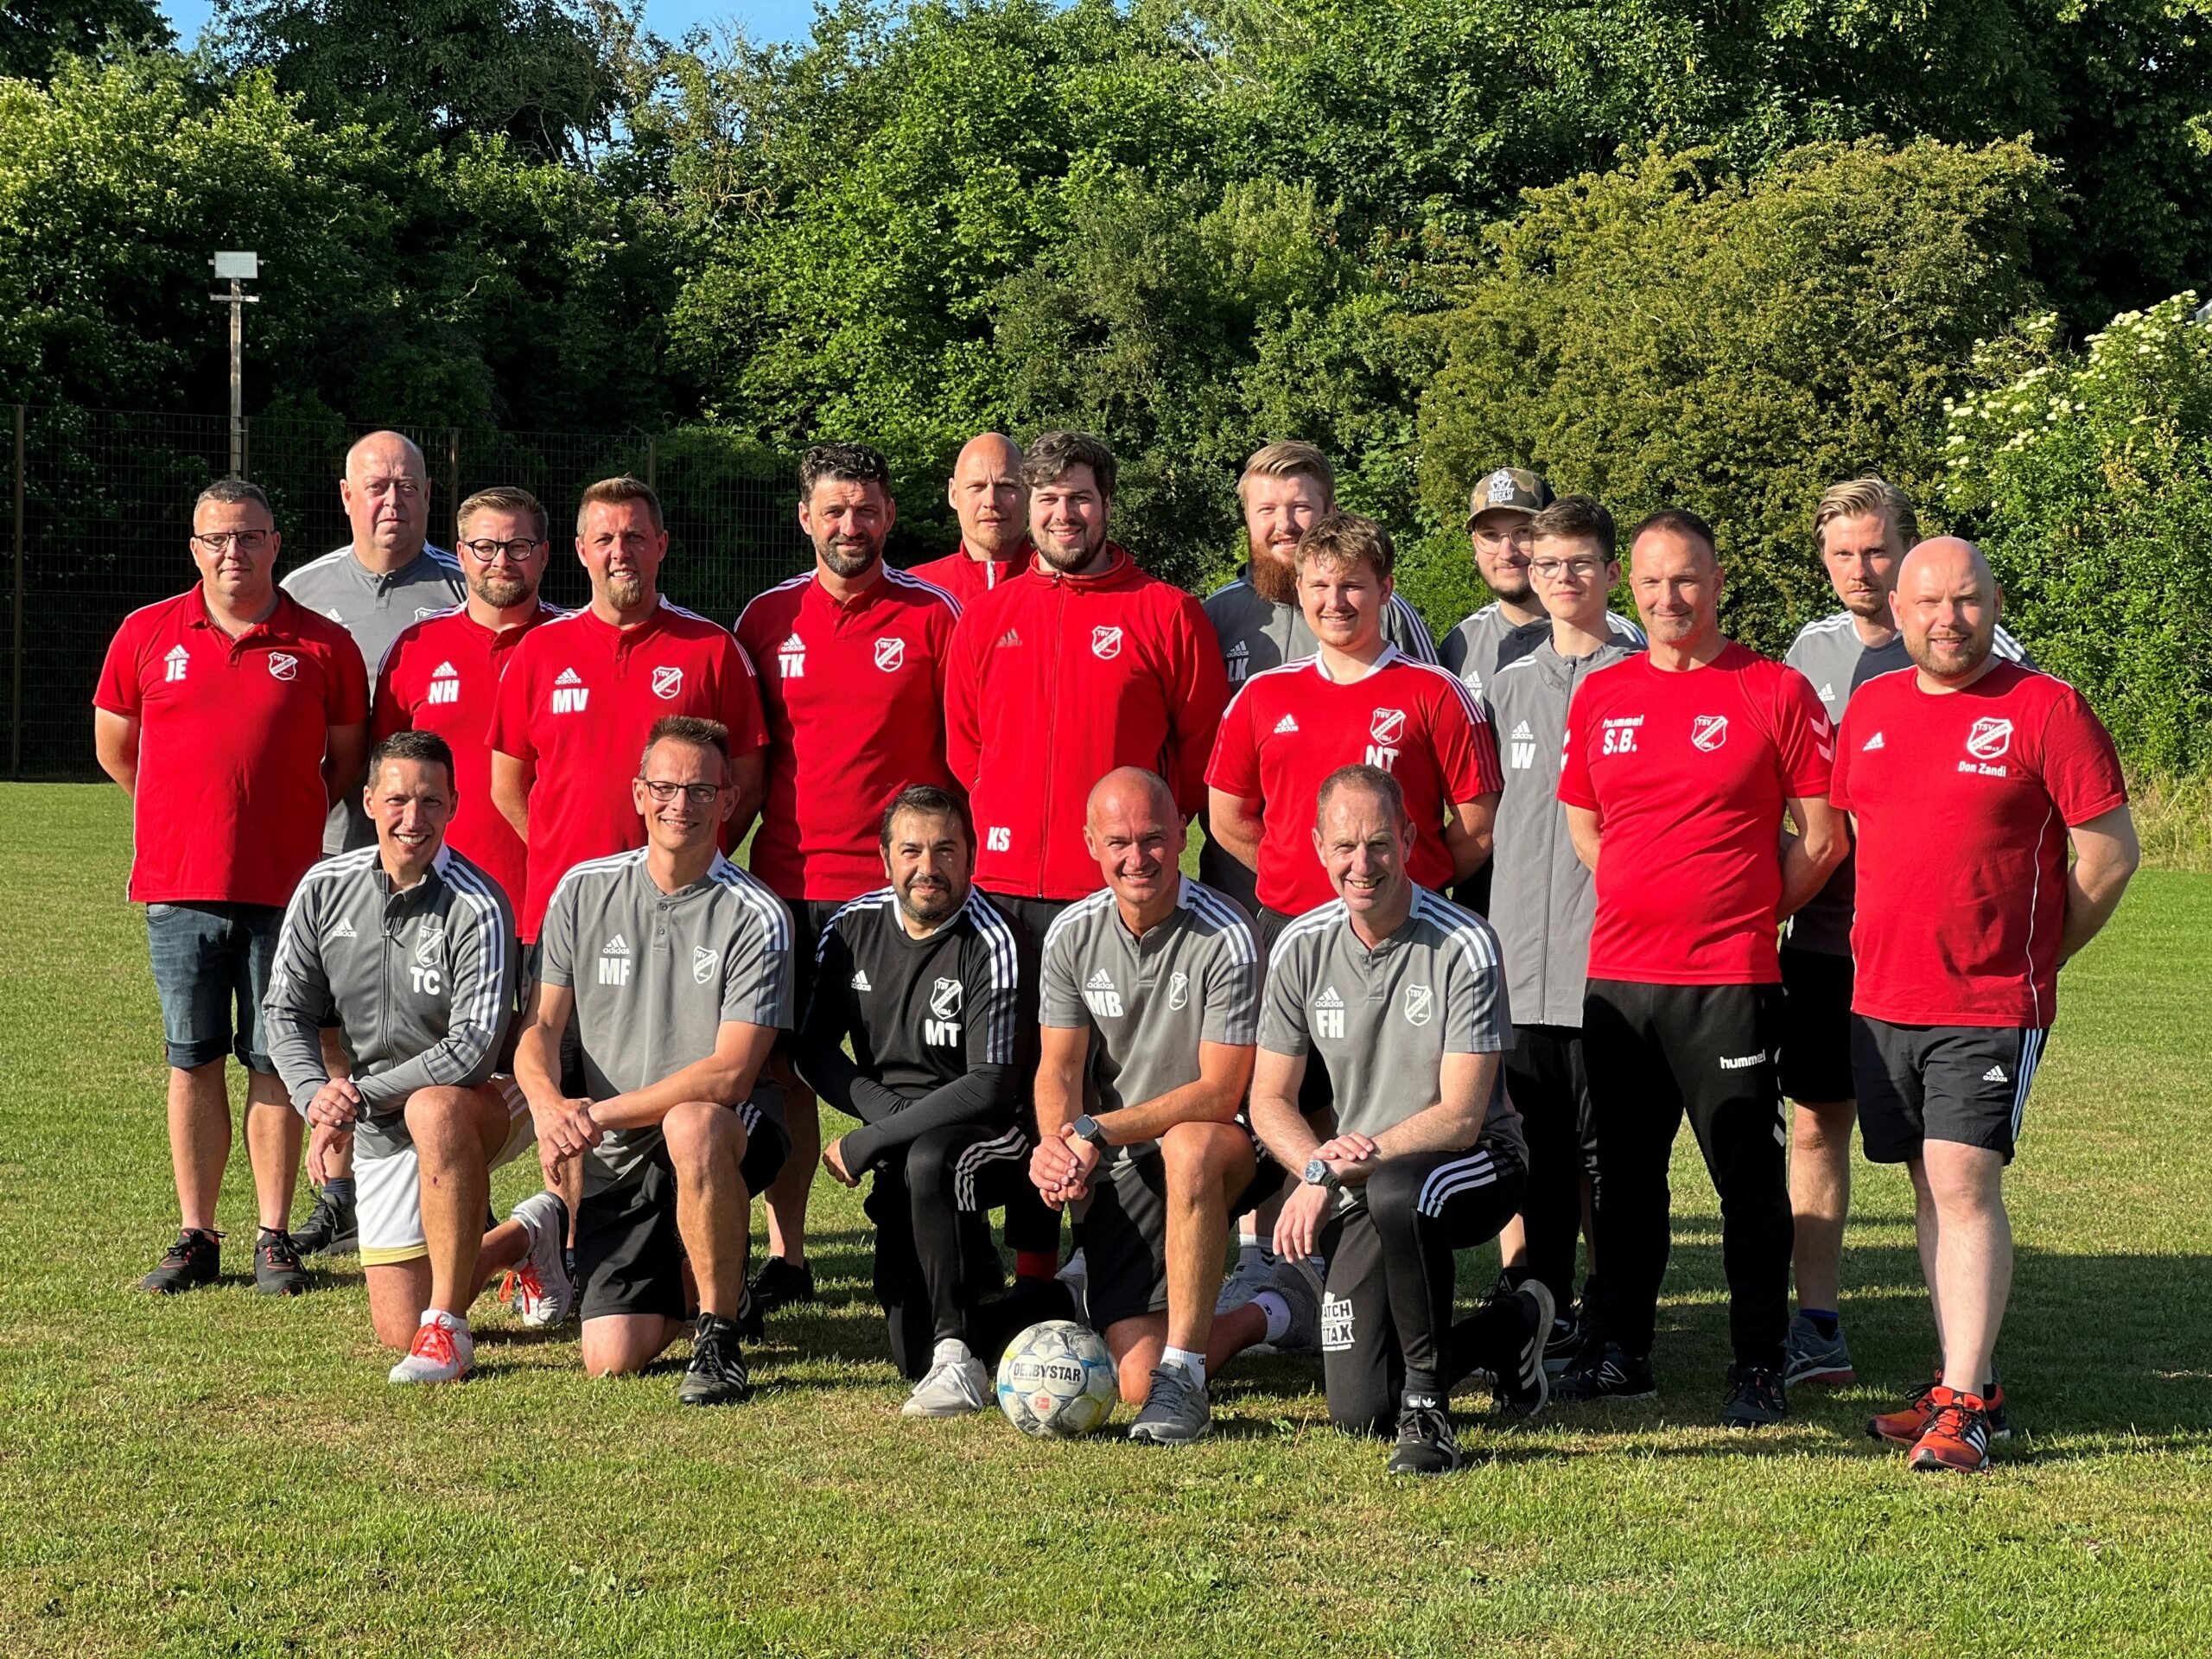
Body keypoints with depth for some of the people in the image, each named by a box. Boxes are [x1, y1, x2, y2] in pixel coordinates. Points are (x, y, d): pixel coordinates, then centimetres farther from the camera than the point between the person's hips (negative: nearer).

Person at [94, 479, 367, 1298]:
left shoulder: (324, 646, 2)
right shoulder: (146, 634, 5)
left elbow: (347, 759, 12)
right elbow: (113, 747, 16)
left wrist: (283, 822, 9)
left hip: (283, 886, -1)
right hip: (178, 888, 1)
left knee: (275, 1062, 2)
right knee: (193, 1061, 5)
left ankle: (275, 1238, 9)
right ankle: (196, 1238, 12)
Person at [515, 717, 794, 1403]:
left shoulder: (758, 917, -9)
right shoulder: (584, 891, 3)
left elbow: (730, 1073, -16)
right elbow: (539, 1026, 4)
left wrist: (603, 1113, -21)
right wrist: (548, 1100, -18)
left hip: (721, 1139, -3)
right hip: (613, 1165, 3)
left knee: (691, 1124, -41)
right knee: (612, 1359, -12)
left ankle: (720, 1338, -21)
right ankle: (683, 1287, 27)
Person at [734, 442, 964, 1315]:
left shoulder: (934, 615, 1)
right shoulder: (767, 618, 9)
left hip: (900, 883, -3)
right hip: (788, 878, 3)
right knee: (783, 1065, 4)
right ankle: (785, 1254, 12)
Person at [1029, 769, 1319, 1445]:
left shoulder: (1225, 937, -15)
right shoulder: (1072, 934, 1)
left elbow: (1221, 1092, -19)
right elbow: (1058, 1069, 1)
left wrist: (1098, 1131, -28)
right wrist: (1056, 1144, -22)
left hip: (1228, 1146, -4)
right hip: (1122, 1169, 4)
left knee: (1188, 1146, -43)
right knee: (1136, 1381, -10)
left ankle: (1183, 1372, -32)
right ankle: (1271, 1314, 21)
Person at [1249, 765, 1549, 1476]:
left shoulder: (1464, 947, -16)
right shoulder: (1300, 949, -2)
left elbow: (1460, 1117, -19)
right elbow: (1270, 1101, 3)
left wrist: (1346, 1167, -27)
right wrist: (1317, 1165, -18)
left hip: (1475, 1165, -4)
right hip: (1362, 1189, 5)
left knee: (1394, 1193, -42)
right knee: (1359, 1411, -7)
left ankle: (1428, 1408, -20)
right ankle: (1510, 1327, 24)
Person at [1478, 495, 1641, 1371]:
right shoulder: (1507, 687, 15)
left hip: (1608, 948, -4)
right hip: (1520, 952, 4)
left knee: (1605, 1146, -1)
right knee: (1528, 1142, 6)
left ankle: (1609, 1318, 6)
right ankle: (1537, 1310, 14)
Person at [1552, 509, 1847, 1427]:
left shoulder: (1775, 692, -3)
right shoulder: (1600, 696, 10)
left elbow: (1822, 838, 0)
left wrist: (1745, 915, 1)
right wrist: (1650, 903, 13)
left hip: (1730, 980, -5)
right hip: (1616, 973, 5)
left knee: (1748, 1178, -1)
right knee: (1624, 1172, 12)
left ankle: (1759, 1367, 6)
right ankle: (1620, 1348, 23)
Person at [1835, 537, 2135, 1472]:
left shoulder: (2045, 710, -6)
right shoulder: (1869, 711, 10)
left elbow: (2110, 854, -4)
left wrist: (2035, 953, 3)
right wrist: (1887, 945, 15)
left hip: (1991, 1007, -6)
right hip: (1883, 998, 6)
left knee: (1965, 1184, -13)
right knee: (1933, 1189, 11)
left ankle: (1962, 1408, -11)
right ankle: (1964, 1385, 19)